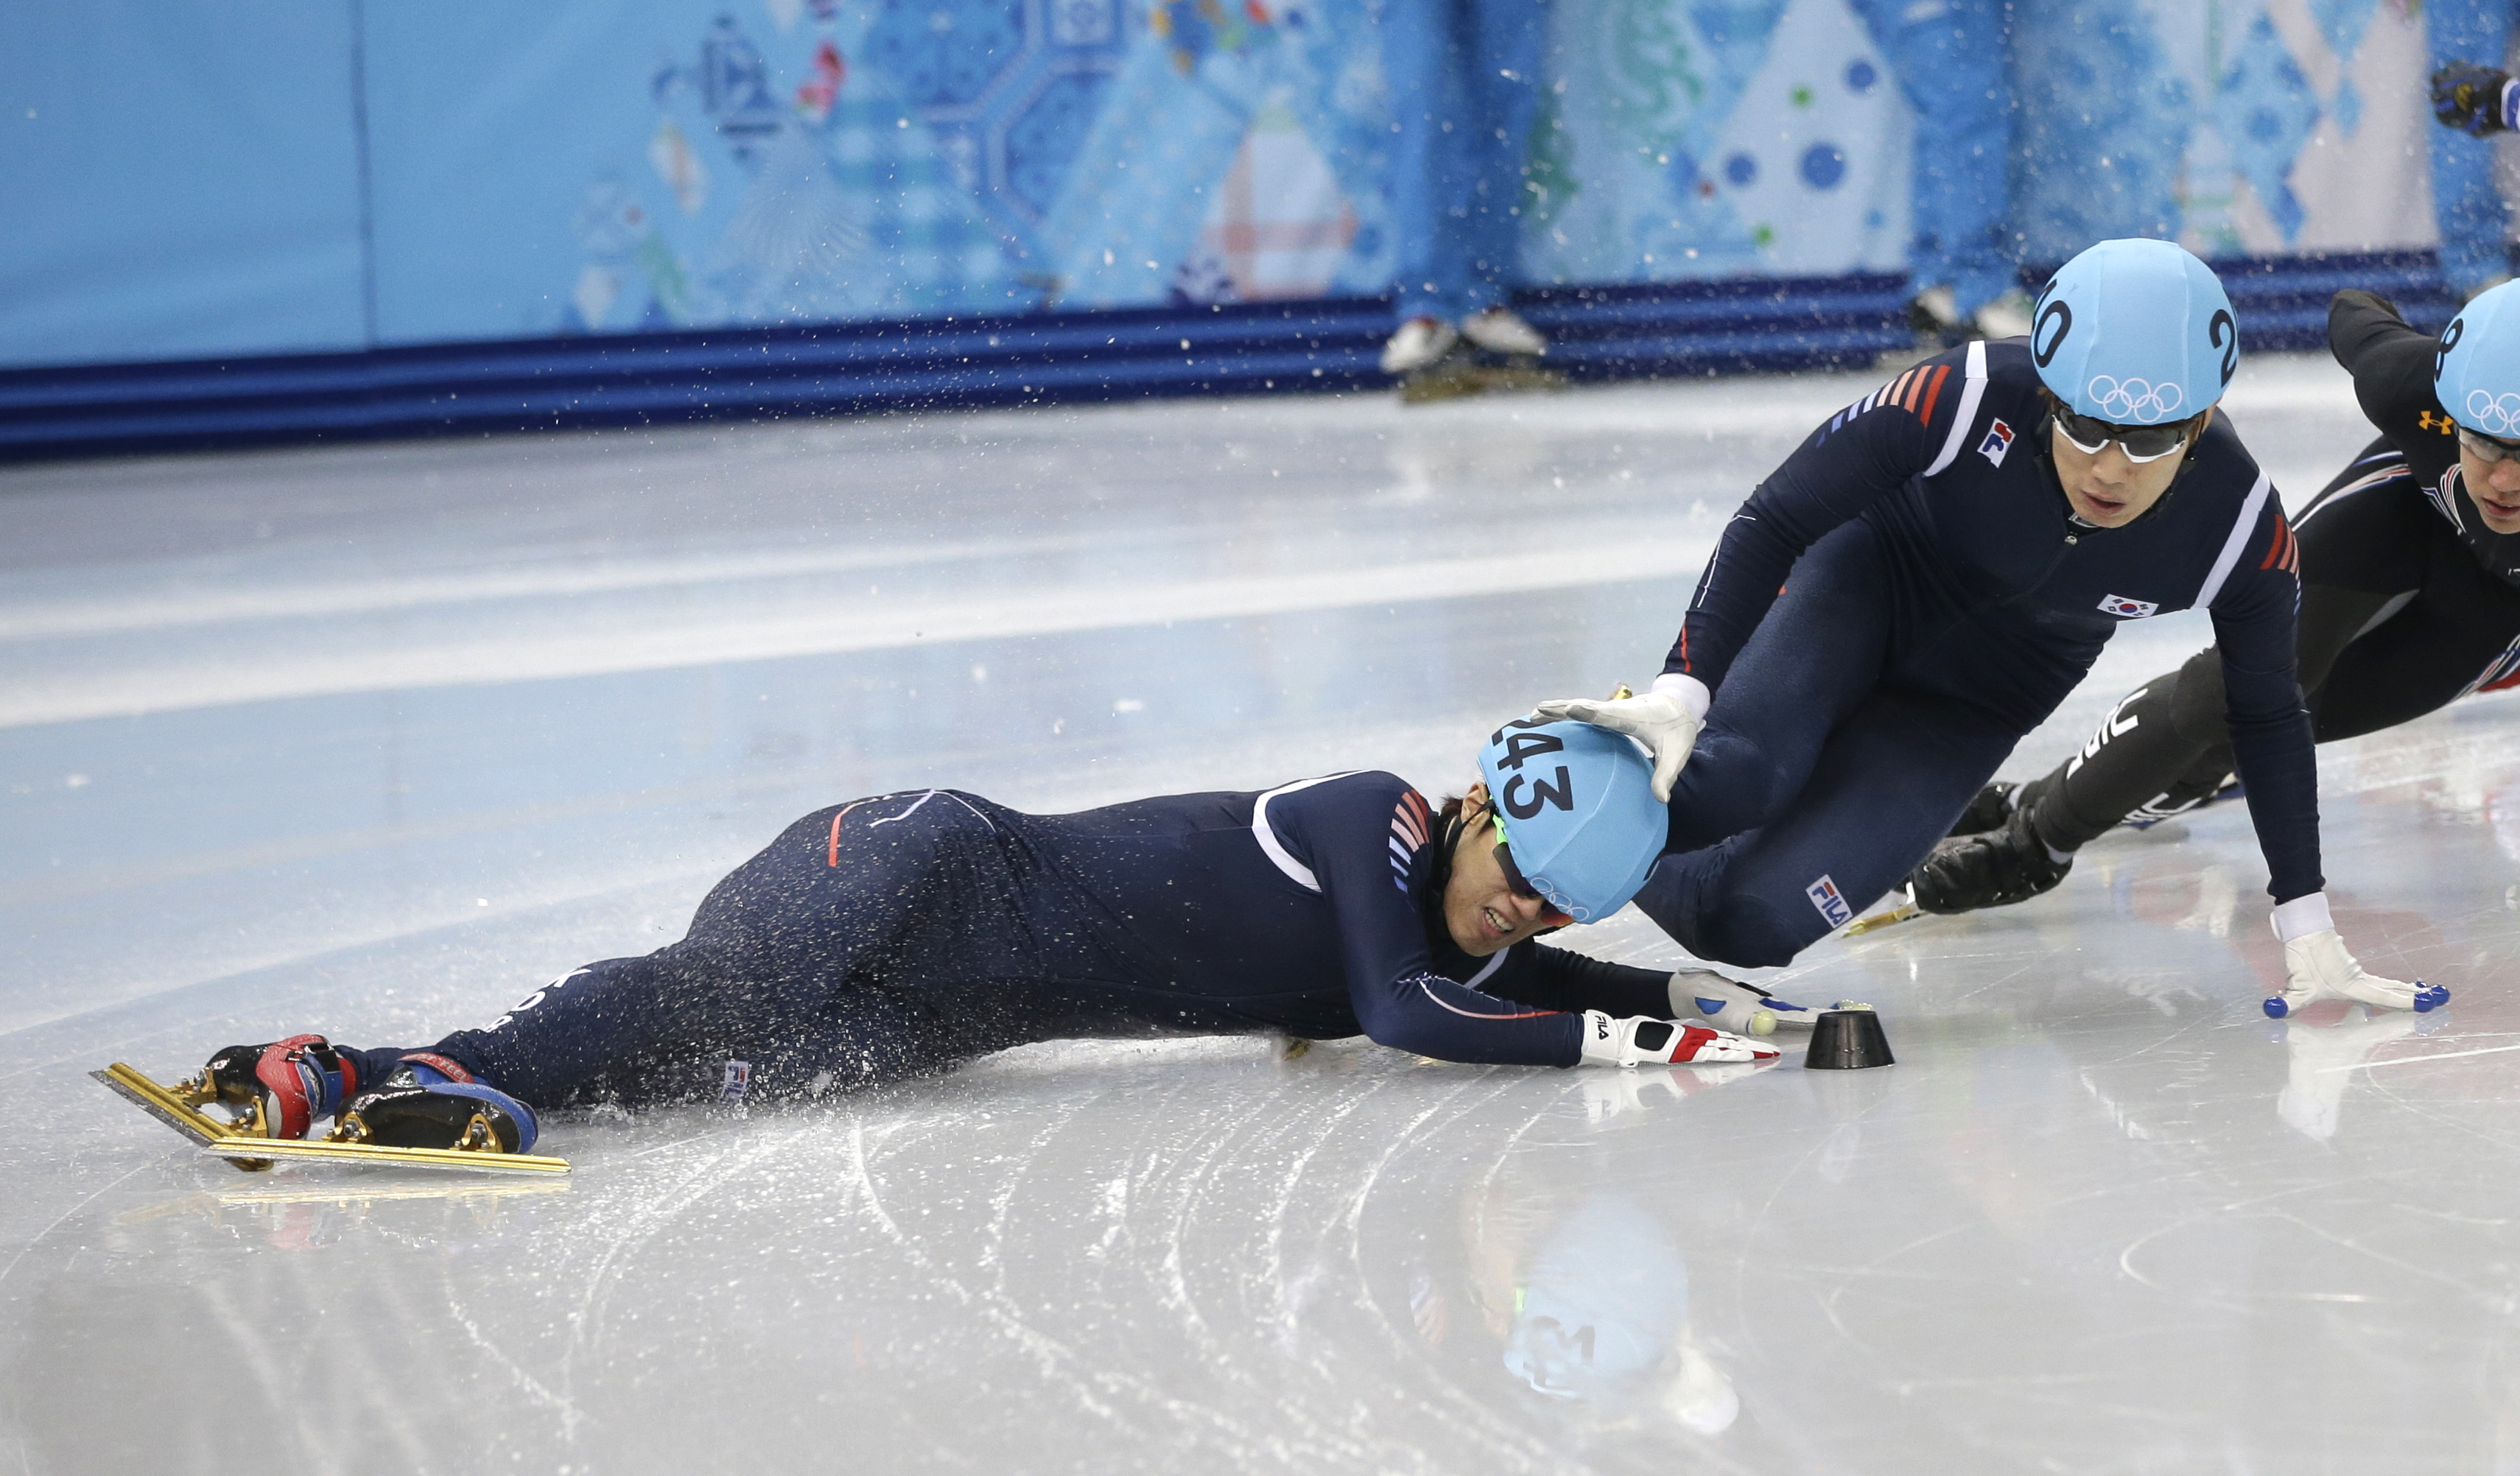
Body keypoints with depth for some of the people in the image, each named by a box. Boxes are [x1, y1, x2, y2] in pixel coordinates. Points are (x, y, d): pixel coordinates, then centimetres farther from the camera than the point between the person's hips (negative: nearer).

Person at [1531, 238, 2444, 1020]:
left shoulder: (2241, 529, -24)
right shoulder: (1969, 399, -33)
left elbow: (2266, 718, -7)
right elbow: (1775, 521, -28)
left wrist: (2308, 932, -5)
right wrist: (1680, 696, -40)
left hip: (1966, 711, 2)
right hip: (1860, 589, -2)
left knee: (1750, 922, -18)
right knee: (1736, 777, -37)